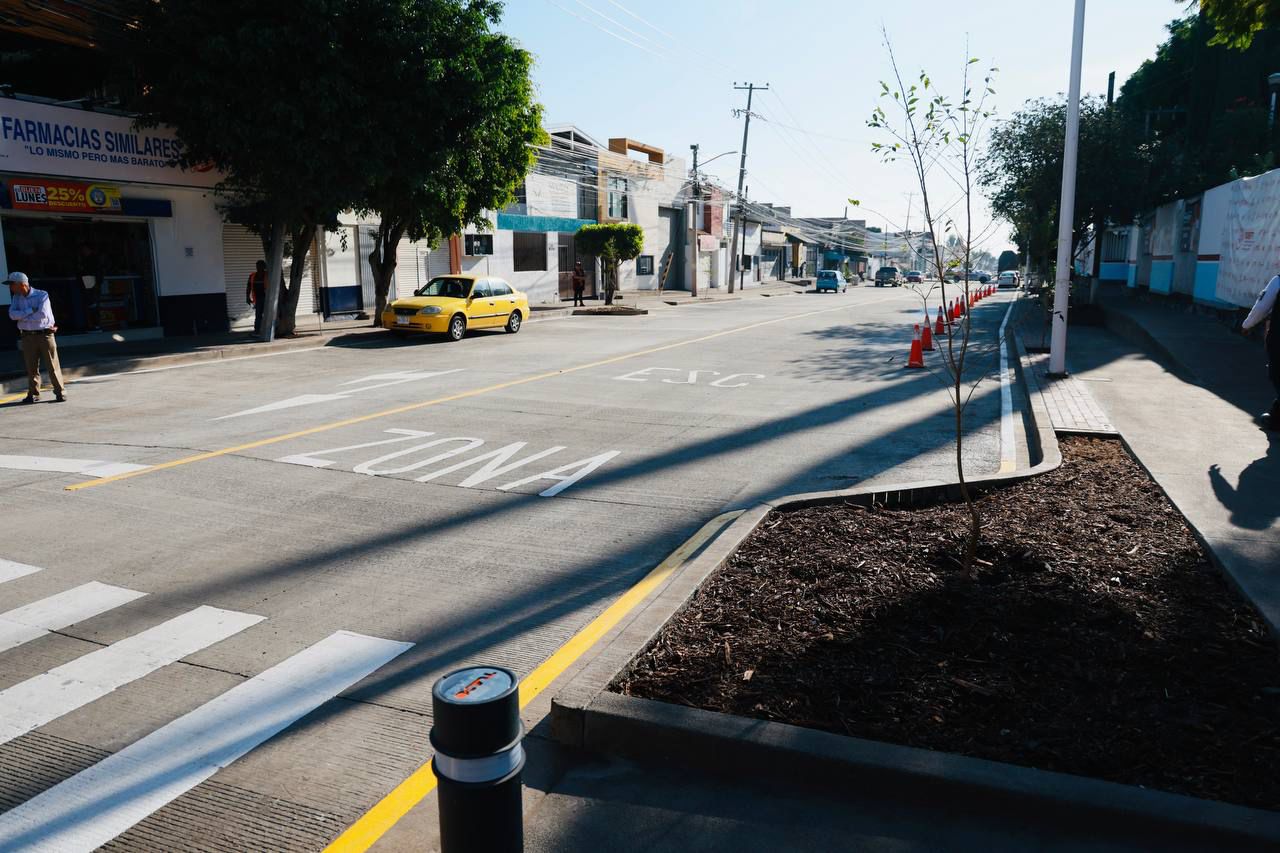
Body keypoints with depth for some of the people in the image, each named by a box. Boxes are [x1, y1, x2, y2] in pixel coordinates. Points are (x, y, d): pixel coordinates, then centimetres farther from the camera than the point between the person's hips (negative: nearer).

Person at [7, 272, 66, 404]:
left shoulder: (42, 295, -5)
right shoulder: (16, 298, 9)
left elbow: (43, 314, -18)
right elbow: (12, 314, -5)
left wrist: (23, 317, -6)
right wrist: (31, 311, -14)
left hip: (45, 334, -4)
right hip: (28, 337, 4)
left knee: (52, 365, -2)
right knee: (31, 367, 5)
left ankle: (60, 392, 3)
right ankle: (33, 394, 12)